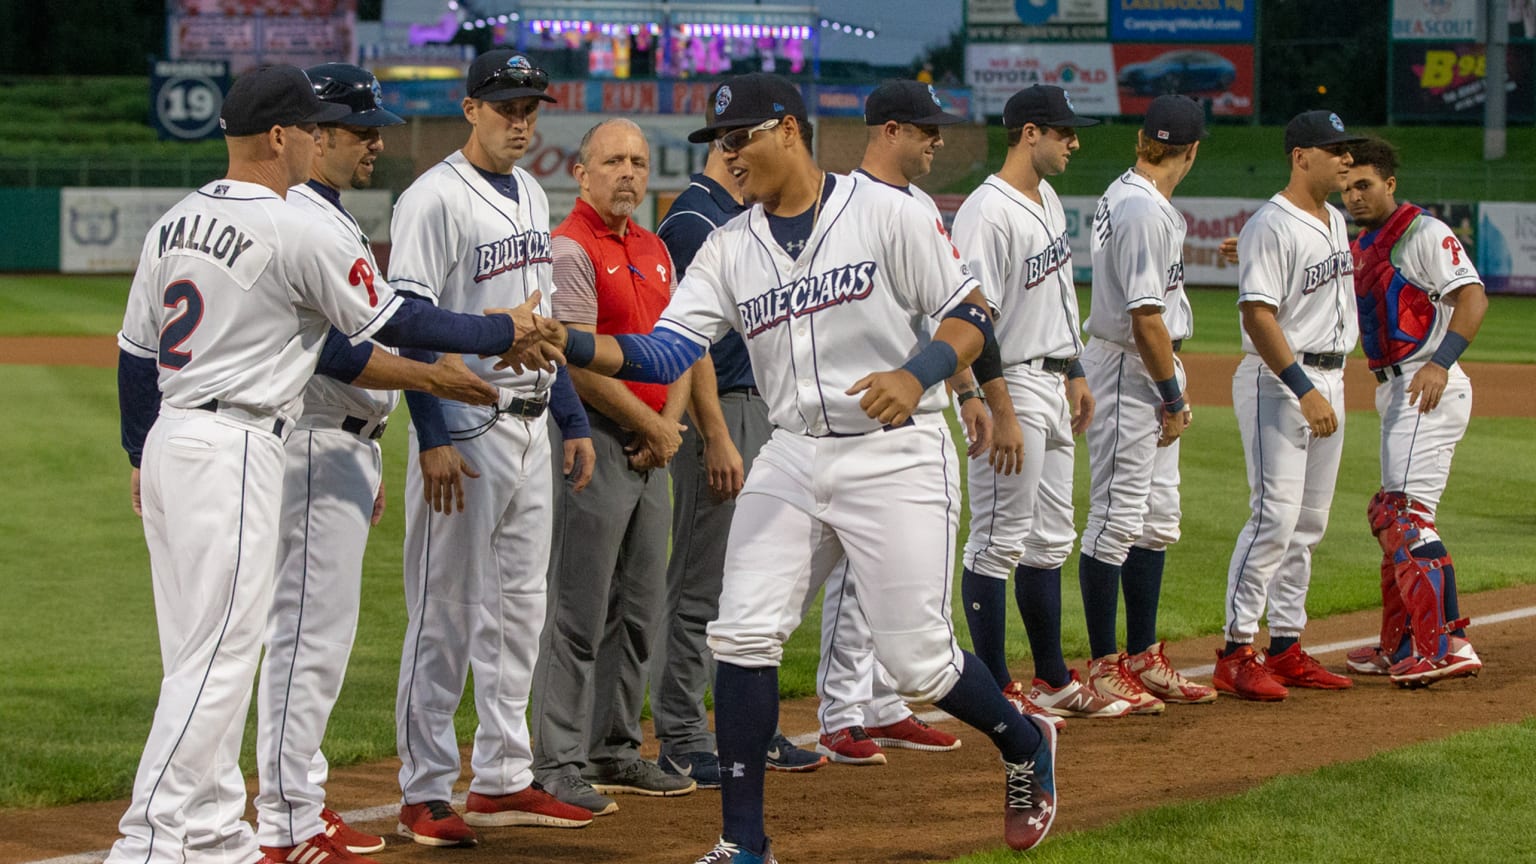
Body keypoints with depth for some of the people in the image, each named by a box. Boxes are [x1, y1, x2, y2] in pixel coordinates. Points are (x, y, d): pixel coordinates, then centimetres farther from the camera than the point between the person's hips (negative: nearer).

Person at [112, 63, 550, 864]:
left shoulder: (174, 223, 11)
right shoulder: (297, 232, -13)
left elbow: (135, 351, 15)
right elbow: (395, 323, -7)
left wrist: (140, 454, 25)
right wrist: (502, 333, 4)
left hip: (168, 439, 9)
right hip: (235, 448, -9)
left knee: (202, 654, 13)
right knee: (217, 655, -9)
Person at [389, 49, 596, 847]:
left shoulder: (532, 196, 14)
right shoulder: (436, 199, -12)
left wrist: (574, 422, 17)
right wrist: (434, 440, -22)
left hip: (530, 428, 8)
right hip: (465, 428, -8)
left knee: (518, 609, 12)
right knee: (444, 615, -4)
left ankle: (502, 780, 20)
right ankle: (424, 795, 1)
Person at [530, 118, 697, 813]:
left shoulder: (654, 249, 16)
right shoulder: (571, 247, -11)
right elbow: (581, 363, -18)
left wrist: (669, 425, 0)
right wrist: (651, 426, -10)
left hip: (650, 446, 9)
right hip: (595, 442, -9)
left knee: (640, 609, 12)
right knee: (579, 612, -7)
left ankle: (615, 751, 21)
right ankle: (559, 765, -4)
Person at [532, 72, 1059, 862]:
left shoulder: (885, 213, -7)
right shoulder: (730, 249, 6)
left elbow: (969, 316, -6)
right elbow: (663, 353, -3)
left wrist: (916, 374, -25)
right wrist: (571, 345, -19)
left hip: (895, 456, -5)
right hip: (792, 457, 5)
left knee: (916, 659, -4)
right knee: (743, 636, -5)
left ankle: (1025, 745, 27)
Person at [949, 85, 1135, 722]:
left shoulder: (1048, 201, 12)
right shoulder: (988, 212, -18)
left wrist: (1074, 374, 21)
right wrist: (1000, 412, -23)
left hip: (1052, 387, 10)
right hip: (1012, 386, -10)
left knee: (1049, 540, 15)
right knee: (998, 540, -3)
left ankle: (1053, 680, 23)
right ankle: (996, 689, 2)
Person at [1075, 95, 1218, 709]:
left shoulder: (1123, 195, 12)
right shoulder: (1145, 210, -19)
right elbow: (1145, 316, -22)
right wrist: (1174, 398, -15)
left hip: (1149, 376, 11)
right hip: (1129, 374, -11)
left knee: (1156, 522, 14)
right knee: (1116, 520, -5)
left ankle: (1143, 659, 20)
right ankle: (1105, 667, -1)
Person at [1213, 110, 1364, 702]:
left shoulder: (1336, 221, 14)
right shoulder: (1272, 226, -14)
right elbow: (1258, 314, -21)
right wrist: (1303, 390, -26)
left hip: (1329, 380, 9)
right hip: (1279, 381, -9)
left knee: (1308, 524, 10)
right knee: (1276, 516, -13)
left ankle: (1286, 648, 16)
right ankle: (1236, 653, -11)